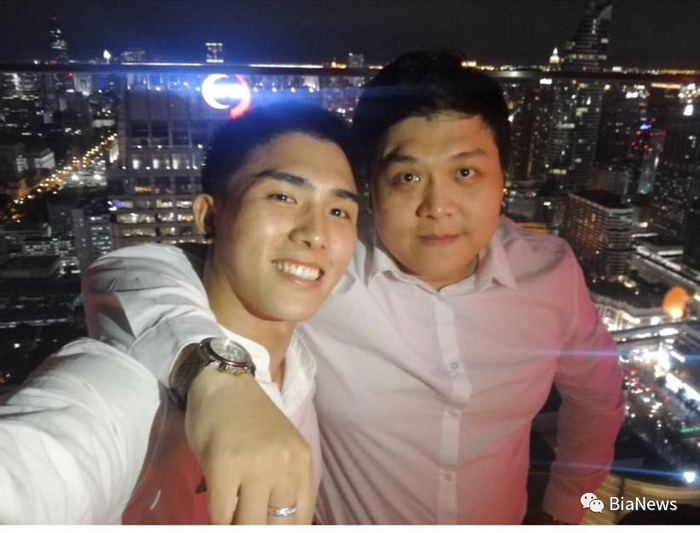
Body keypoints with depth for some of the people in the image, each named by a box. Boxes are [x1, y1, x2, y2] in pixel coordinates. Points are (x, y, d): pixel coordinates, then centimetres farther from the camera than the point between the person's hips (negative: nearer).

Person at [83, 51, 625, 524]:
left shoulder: (551, 272, -16)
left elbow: (597, 393, 1)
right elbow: (125, 275, -35)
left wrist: (564, 510, 9)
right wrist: (218, 375, -54)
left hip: (505, 517, 3)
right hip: (339, 516, -2)